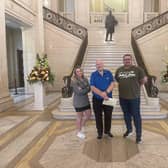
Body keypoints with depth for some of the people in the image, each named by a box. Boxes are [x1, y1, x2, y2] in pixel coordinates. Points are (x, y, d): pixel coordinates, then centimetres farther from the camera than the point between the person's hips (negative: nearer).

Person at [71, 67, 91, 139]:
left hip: (86, 100, 6)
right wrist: (86, 89, -11)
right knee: (80, 117, 7)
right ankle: (79, 132, 26)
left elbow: (89, 89, -3)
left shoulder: (85, 79, 3)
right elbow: (78, 92, -22)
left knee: (88, 115, 14)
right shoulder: (74, 81, -15)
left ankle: (82, 126, 39)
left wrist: (82, 90, -20)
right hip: (78, 102, -6)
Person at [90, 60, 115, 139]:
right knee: (98, 117, 9)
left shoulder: (108, 73, 1)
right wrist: (102, 94, -22)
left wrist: (106, 92, -22)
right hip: (97, 99, -1)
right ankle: (100, 132, 24)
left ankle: (107, 131, 31)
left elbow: (112, 84, -6)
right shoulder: (93, 74, -4)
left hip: (108, 98, 1)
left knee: (108, 116, 12)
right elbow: (92, 87, -12)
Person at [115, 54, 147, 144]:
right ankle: (129, 130, 38)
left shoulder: (137, 69, -7)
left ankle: (138, 135, 16)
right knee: (126, 114, 18)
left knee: (136, 116, 4)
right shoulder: (119, 70, 4)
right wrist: (124, 86, 8)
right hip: (122, 97, 4)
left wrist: (136, 86, 7)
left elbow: (144, 80, 1)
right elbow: (116, 80, 15)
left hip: (134, 97, -4)